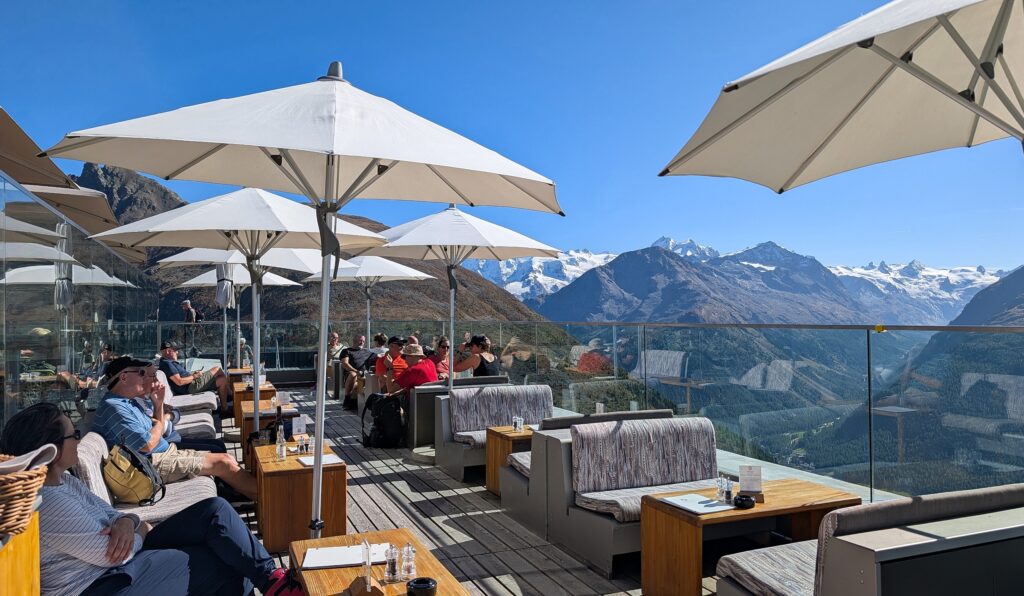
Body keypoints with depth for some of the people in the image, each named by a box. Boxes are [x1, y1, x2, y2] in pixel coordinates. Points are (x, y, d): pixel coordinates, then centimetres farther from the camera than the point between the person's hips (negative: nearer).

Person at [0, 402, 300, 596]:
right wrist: (141, 529, -1)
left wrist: (126, 522, -12)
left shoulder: (62, 480, 6)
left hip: (122, 559, 9)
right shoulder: (50, 504, -26)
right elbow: (114, 554, -23)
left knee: (215, 509, -7)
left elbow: (106, 512, 13)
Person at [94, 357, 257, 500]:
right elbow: (147, 444, -23)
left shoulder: (127, 402, 15)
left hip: (167, 452, 10)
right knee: (223, 463, -13)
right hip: (154, 464, -10)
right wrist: (159, 424, -2)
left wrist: (158, 403, 5)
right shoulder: (113, 407, -18)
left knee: (228, 459, 0)